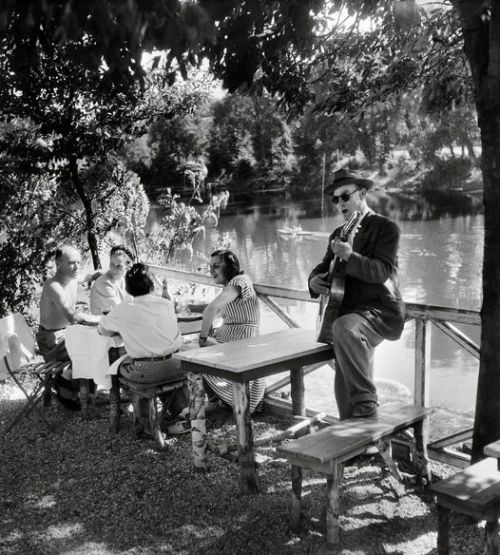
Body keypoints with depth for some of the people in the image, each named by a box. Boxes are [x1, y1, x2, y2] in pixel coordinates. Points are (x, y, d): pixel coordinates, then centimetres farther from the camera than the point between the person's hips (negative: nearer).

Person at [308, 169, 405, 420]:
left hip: (381, 310, -7)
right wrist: (314, 279, -4)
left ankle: (366, 403, -28)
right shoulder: (338, 234, 16)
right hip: (350, 312, 7)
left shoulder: (386, 227, -5)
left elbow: (382, 272, -17)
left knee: (344, 327, -37)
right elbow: (324, 267, 20)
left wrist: (350, 256, -32)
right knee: (345, 387, 8)